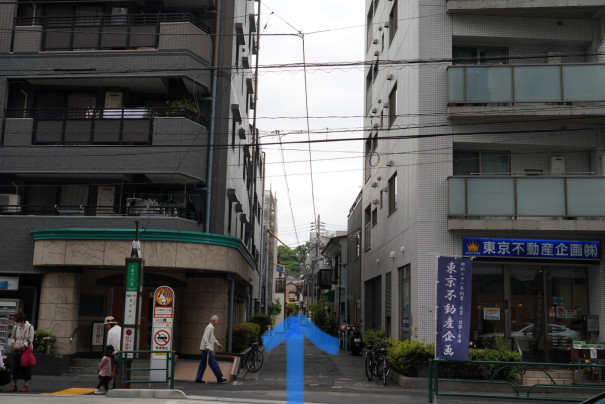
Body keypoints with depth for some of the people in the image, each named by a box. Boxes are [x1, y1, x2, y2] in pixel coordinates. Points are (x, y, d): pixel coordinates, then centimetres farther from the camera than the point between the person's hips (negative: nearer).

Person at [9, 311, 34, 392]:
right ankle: (14, 385, 14)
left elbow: (30, 340, -9)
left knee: (26, 368, 0)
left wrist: (21, 346, -18)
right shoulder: (16, 327, 3)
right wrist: (14, 345, -4)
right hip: (16, 350, 4)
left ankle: (26, 385, 9)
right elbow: (13, 337, 15)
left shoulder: (30, 327, -9)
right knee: (15, 367, 5)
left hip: (26, 350, -4)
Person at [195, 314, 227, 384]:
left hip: (206, 349, 10)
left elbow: (213, 338, 33)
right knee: (213, 364, -8)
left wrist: (218, 344, 39)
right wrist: (207, 346, -33)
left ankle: (198, 379, 13)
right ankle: (219, 378, -6)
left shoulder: (211, 327, 19)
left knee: (203, 364, 11)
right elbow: (205, 337, -25)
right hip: (206, 349, -10)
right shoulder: (210, 327, -13)